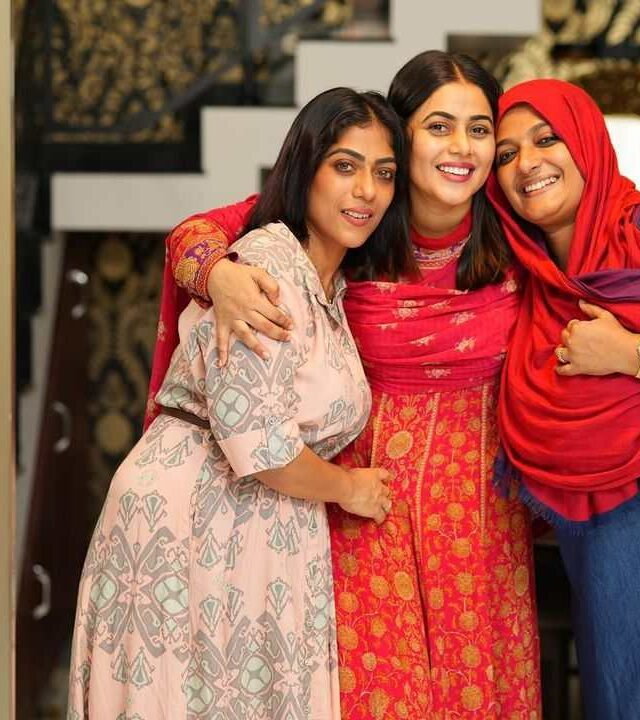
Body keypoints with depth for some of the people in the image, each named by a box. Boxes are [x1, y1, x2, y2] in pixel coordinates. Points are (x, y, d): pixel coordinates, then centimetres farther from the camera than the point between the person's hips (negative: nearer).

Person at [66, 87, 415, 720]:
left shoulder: (333, 286, 14)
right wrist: (347, 488, -7)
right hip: (187, 525, -9)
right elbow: (256, 443, -22)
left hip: (258, 536, 9)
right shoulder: (267, 266, -16)